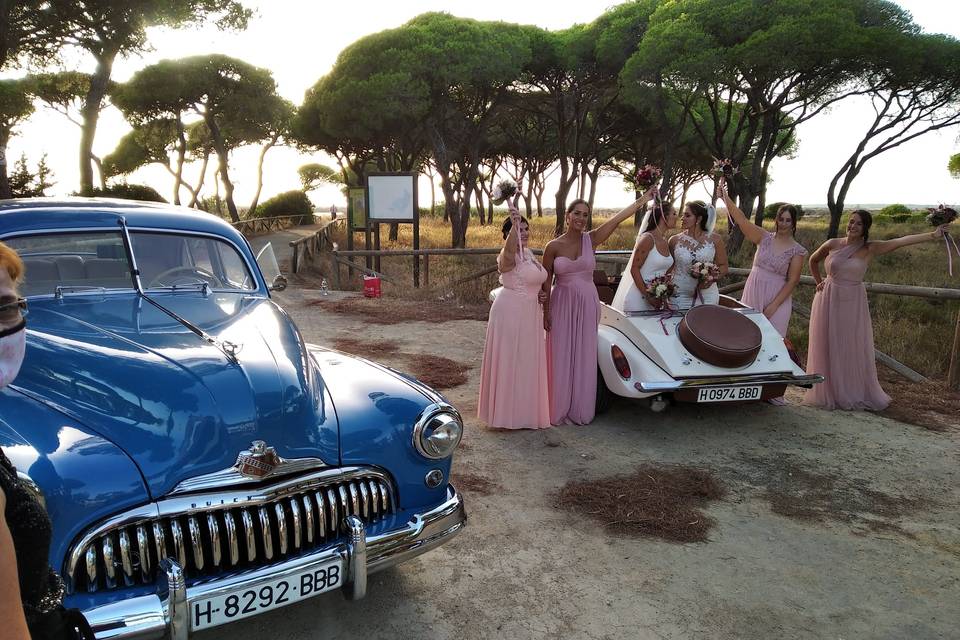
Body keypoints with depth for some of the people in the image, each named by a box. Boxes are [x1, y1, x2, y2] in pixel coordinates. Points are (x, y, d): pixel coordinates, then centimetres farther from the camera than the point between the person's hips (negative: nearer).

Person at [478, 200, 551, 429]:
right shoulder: (508, 256, -16)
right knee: (509, 362, -1)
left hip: (529, 315, 9)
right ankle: (506, 413, 9)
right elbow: (509, 248, -42)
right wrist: (514, 225, -59)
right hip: (511, 313, -9)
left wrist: (540, 294, 7)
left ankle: (522, 411, 29)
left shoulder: (529, 253, 12)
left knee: (526, 363, 16)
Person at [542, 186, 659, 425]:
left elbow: (620, 217, -5)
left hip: (588, 304, 2)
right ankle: (559, 410, 15)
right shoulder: (553, 246, -4)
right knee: (561, 358, 4)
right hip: (562, 305, -2)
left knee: (584, 358, 7)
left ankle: (580, 410, 19)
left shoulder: (591, 239, -1)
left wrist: (645, 197, -8)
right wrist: (546, 313, -2)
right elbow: (546, 282, 0)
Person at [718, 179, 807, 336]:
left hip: (777, 297, -2)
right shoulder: (765, 238, 0)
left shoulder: (797, 251, -5)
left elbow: (792, 281, -7)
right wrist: (725, 196, -18)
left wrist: (774, 305, -14)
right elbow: (741, 219, -8)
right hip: (753, 292, 2)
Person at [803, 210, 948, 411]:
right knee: (827, 348, 6)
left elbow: (902, 241, -13)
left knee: (854, 349, 5)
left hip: (853, 303, 0)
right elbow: (813, 261, 16)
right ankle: (827, 394, 18)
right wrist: (819, 282, 11)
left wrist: (932, 235, -21)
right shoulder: (832, 244, -1)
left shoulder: (870, 249, -3)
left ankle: (855, 395, 19)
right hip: (828, 300, 1)